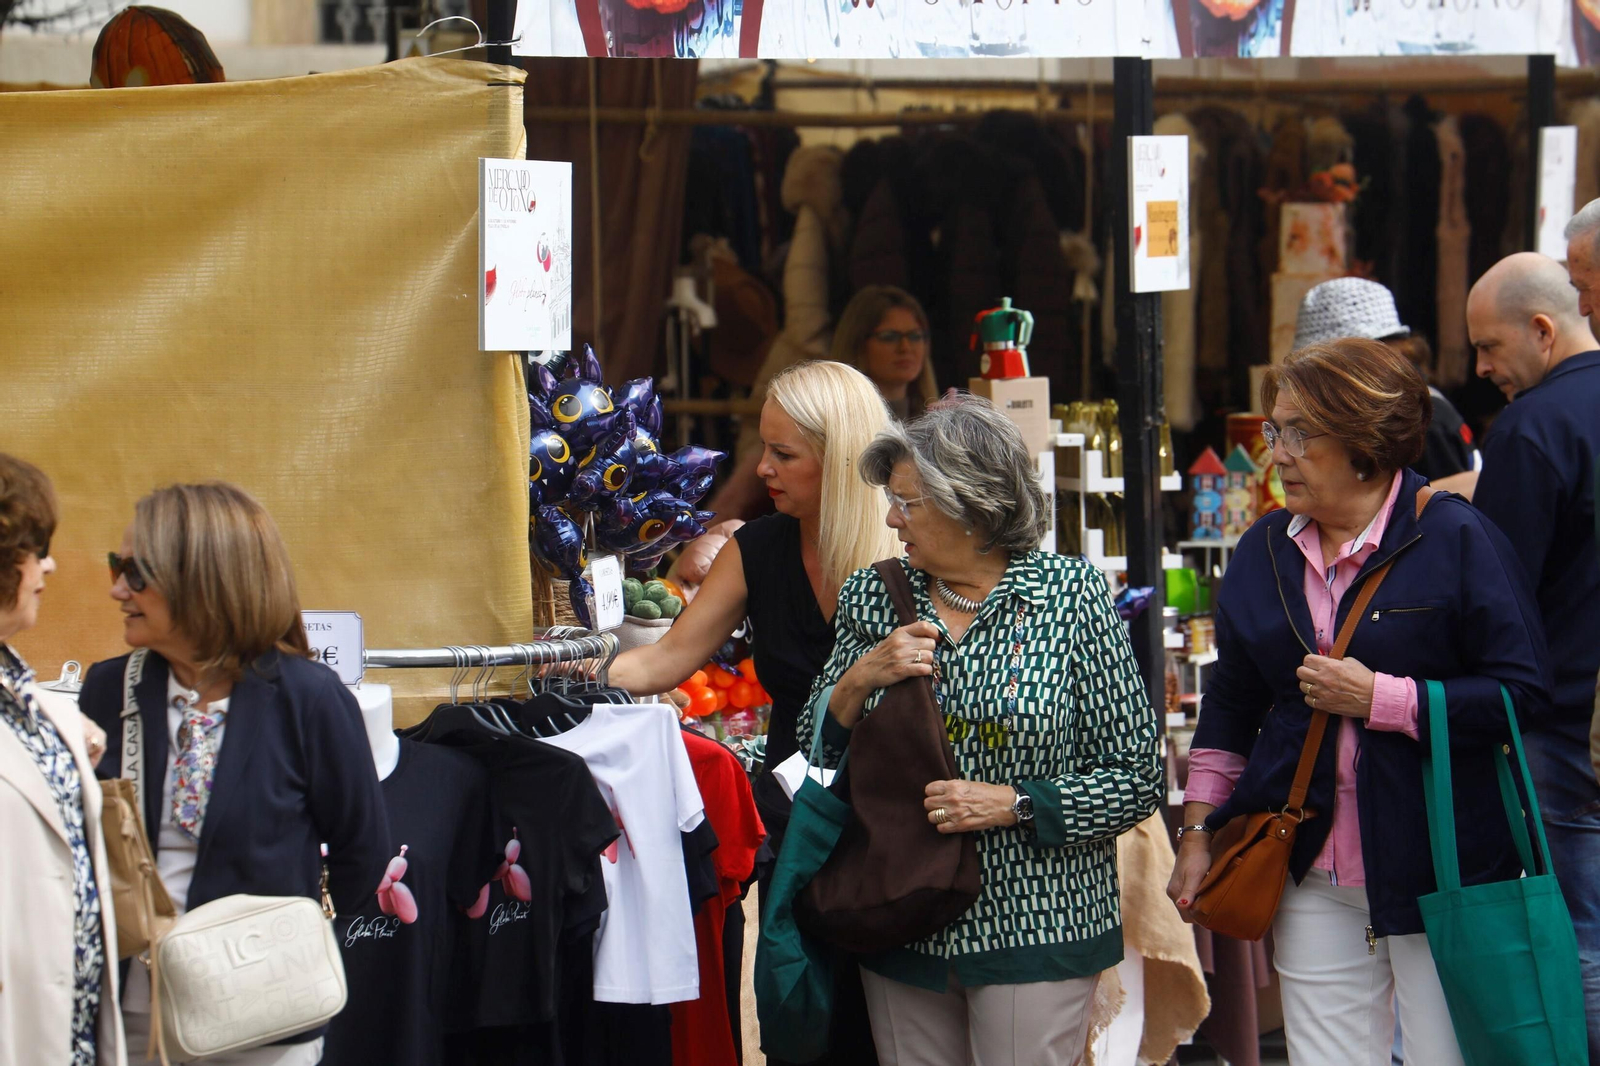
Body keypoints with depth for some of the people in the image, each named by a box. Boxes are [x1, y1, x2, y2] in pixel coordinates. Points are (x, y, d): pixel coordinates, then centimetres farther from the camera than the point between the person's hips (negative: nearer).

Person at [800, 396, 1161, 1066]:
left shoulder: (1071, 595, -6)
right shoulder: (872, 597, 6)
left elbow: (1136, 779, -6)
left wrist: (1012, 805, -16)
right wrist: (858, 680, -9)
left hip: (1032, 929, -4)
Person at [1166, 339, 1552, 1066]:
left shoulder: (1454, 538, -7)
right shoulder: (1264, 553, 11)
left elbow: (1523, 692, -13)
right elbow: (1230, 707, 18)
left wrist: (1380, 699, -17)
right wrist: (1198, 833, 12)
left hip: (1439, 869, -5)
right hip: (1312, 873, 5)